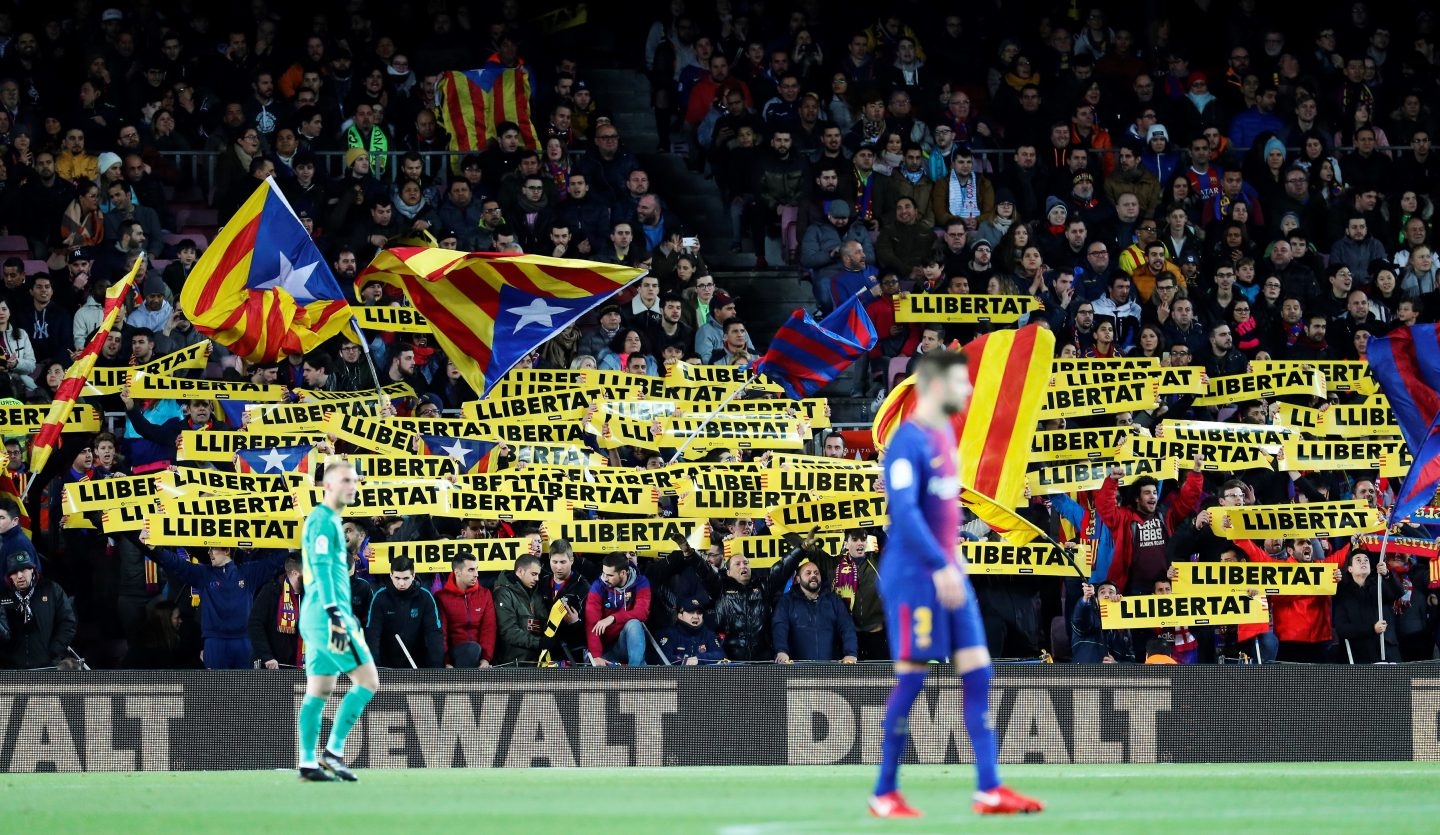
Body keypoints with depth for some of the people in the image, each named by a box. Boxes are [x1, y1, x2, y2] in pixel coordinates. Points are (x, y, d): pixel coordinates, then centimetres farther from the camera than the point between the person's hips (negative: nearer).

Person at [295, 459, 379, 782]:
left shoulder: (330, 520, 20)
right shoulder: (323, 520, -11)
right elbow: (322, 568, -19)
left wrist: (345, 615, 29)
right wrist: (335, 614, -26)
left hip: (317, 617, 10)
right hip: (326, 614, -10)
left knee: (319, 691, 7)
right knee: (368, 681, -7)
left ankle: (308, 762, 6)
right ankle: (334, 751, -7)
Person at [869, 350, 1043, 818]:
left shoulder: (945, 434, 13)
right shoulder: (909, 441, -15)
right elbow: (904, 511, -23)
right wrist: (940, 566, -27)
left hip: (948, 574, 9)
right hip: (914, 577, -9)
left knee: (978, 674, 3)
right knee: (911, 680, -5)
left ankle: (989, 790, 2)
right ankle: (885, 795, 4)